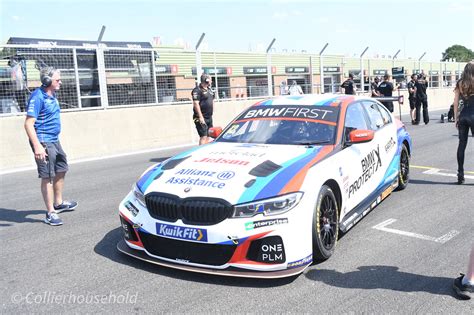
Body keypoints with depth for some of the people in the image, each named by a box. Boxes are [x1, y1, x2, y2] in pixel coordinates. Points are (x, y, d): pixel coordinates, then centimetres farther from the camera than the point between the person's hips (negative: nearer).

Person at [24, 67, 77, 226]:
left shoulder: (52, 95, 11)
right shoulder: (38, 97, -17)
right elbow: (28, 124, -22)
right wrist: (37, 146, -30)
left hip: (54, 141, 10)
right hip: (44, 142, -10)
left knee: (61, 170, 19)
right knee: (47, 177, -5)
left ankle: (58, 203, 35)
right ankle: (50, 213, 3)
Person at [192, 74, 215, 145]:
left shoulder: (209, 89, 15)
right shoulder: (197, 90, -12)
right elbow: (196, 104, -19)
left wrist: (211, 113, 19)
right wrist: (200, 117, -23)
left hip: (209, 117, 9)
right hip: (201, 118, -9)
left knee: (208, 136, 11)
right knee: (203, 136, -13)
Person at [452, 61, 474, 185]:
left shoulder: (460, 84, 4)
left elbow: (456, 102, 5)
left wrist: (456, 118, 10)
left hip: (463, 115, 4)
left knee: (462, 144, 8)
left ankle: (460, 174, 10)